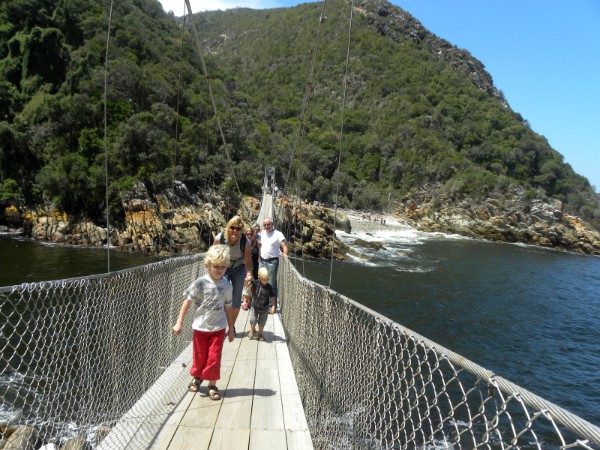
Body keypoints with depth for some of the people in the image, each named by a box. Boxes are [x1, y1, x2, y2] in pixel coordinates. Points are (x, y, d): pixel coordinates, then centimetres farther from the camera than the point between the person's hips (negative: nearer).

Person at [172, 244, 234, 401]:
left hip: (218, 328, 1)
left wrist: (231, 329, 9)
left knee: (214, 358, 2)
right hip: (200, 327, -1)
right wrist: (179, 322, -9)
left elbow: (228, 308, 4)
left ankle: (212, 385, 20)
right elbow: (188, 302, -7)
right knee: (199, 357, 13)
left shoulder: (227, 286, -5)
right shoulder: (200, 283, -13)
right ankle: (196, 378, 41)